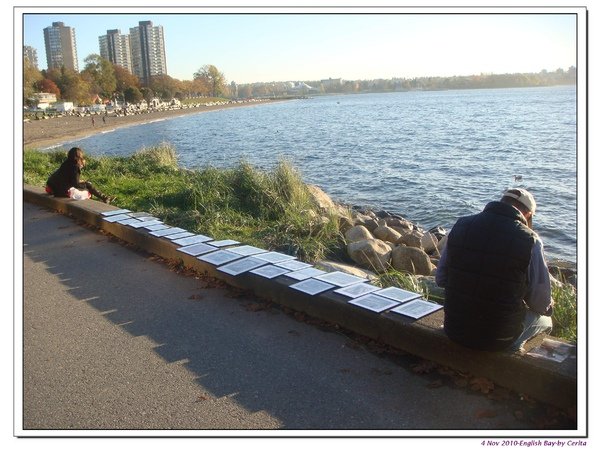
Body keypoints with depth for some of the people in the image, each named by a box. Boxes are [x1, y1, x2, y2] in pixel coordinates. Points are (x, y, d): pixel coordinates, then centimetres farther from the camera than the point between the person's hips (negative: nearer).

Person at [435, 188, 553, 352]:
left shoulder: (461, 226, -4)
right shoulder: (530, 241, -15)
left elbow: (440, 279, 3)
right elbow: (541, 304, -8)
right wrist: (548, 307, 16)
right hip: (499, 341, -4)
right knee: (544, 318, 27)